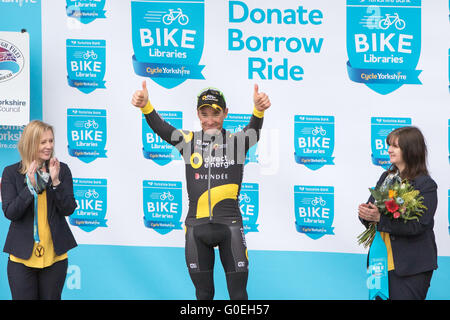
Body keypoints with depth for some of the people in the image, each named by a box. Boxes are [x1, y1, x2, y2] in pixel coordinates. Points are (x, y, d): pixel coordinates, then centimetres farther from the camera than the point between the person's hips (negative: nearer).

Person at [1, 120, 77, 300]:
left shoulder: (62, 170, 1)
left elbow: (68, 209, -4)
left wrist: (56, 182, -18)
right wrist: (30, 185, -20)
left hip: (54, 255, 1)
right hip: (22, 255, -1)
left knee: (51, 297, 9)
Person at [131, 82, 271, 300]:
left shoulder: (236, 141, 0)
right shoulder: (189, 140, 5)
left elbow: (254, 130, -20)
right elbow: (160, 127, -10)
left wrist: (259, 109, -43)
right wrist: (145, 106, -31)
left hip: (230, 226, -2)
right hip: (196, 227, 2)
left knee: (238, 294, 3)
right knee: (203, 294, 13)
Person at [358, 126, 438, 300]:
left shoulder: (425, 185, -12)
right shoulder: (386, 177, 11)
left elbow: (417, 226, -21)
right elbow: (372, 205, 13)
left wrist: (379, 218, -25)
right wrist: (365, 213, -12)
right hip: (382, 259, 7)